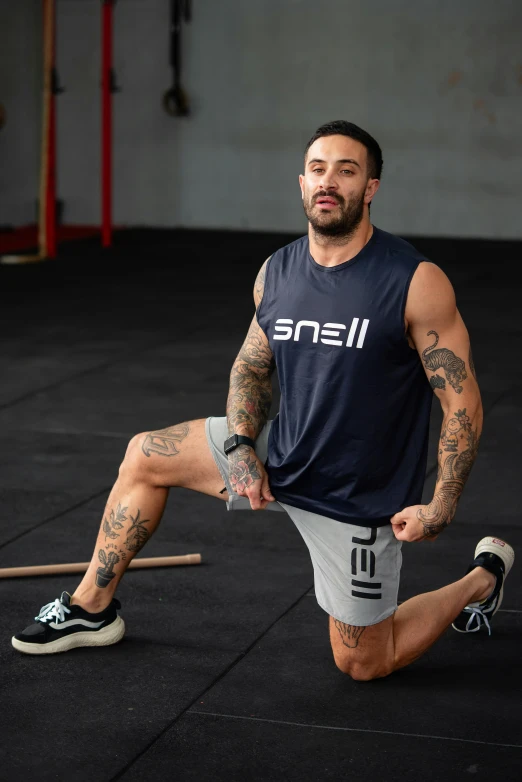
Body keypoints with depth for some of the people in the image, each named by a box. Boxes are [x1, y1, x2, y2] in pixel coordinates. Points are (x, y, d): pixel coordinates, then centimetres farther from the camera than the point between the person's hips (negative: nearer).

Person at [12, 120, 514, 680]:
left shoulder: (416, 282, -20)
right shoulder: (276, 273, -3)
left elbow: (462, 402, -16)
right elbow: (250, 366, 11)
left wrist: (441, 510, -18)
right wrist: (241, 447, -6)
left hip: (352, 499, -6)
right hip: (280, 452, 6)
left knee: (362, 665, 7)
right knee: (144, 456, 7)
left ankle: (482, 578, 29)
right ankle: (93, 607, 23)